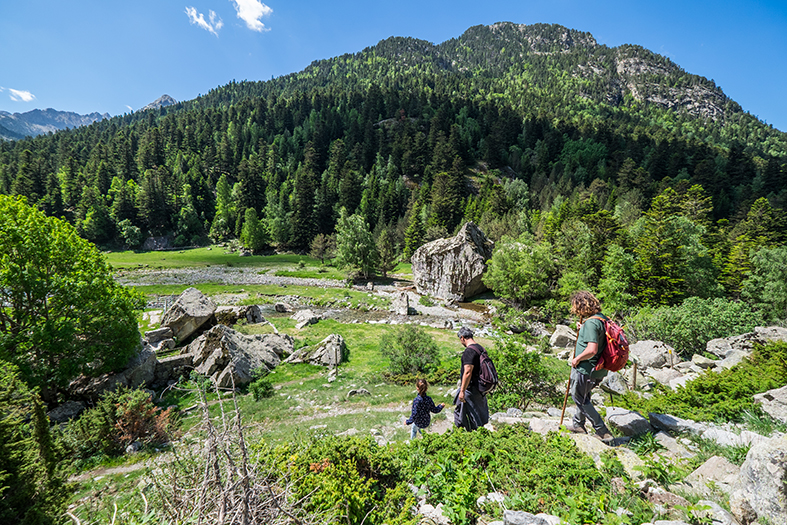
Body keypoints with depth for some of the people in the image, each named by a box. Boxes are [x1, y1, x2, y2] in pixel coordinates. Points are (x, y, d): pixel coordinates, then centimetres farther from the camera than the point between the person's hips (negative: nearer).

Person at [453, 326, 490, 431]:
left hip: (470, 388, -9)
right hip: (480, 387, 9)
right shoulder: (481, 348, 9)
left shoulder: (469, 351, -21)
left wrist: (462, 391, -22)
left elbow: (468, 372, -26)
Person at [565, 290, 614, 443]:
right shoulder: (602, 318, 4)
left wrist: (577, 359, -17)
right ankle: (578, 424, 40)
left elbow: (592, 350, -32)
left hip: (586, 369, -10)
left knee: (579, 397, 9)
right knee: (583, 395, 24)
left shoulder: (591, 323, -26)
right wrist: (583, 329, 10)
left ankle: (603, 432, 15)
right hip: (599, 369, 10)